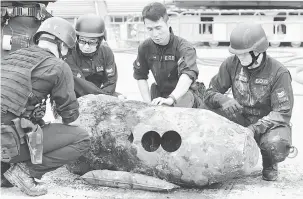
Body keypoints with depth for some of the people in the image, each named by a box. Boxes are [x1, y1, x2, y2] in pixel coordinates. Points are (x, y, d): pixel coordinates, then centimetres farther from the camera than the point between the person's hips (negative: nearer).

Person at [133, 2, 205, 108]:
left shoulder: (183, 47, -22)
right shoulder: (144, 48, -6)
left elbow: (188, 75, -40)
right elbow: (140, 76, 5)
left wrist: (171, 99, -56)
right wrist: (148, 103, -7)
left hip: (183, 93, -5)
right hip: (160, 94, 5)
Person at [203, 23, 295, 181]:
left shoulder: (279, 72, -19)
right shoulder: (232, 64, -8)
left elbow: (282, 113, -22)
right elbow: (210, 94, -5)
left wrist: (255, 128, -35)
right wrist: (224, 100, -30)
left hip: (270, 123, -3)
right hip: (241, 121, 4)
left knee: (277, 147, -39)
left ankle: (269, 163, 3)